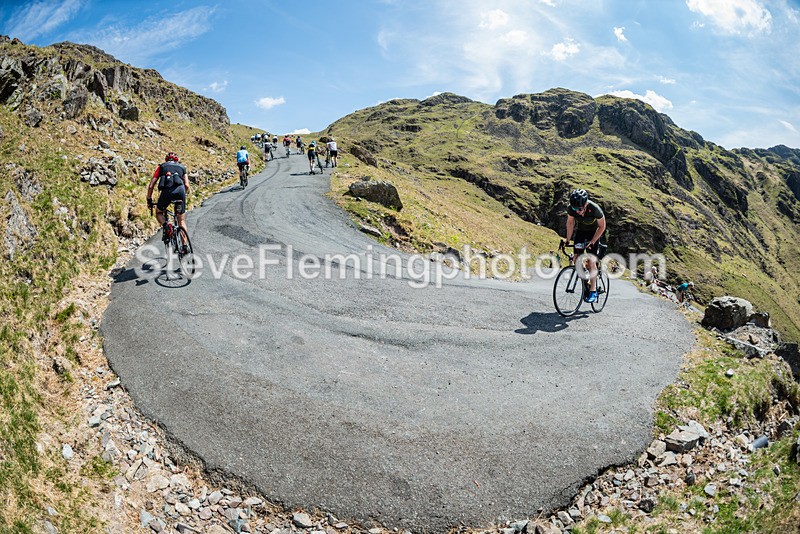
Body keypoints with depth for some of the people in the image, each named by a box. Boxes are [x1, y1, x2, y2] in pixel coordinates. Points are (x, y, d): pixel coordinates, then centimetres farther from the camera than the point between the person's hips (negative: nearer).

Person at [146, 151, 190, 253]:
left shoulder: (161, 167, 28)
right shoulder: (182, 167, 30)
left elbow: (151, 186, 22)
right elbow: (187, 185, 17)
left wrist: (149, 200, 30)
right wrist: (184, 195, 33)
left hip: (166, 190, -1)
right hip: (180, 190, 1)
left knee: (159, 212, 25)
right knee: (182, 221, 11)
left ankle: (164, 225, -6)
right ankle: (185, 245, 2)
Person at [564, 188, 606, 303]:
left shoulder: (595, 209, -33)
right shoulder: (571, 208, -25)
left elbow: (602, 227, -18)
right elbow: (570, 223, -4)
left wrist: (592, 242, -21)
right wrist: (568, 240, -6)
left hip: (594, 233, -4)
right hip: (580, 231, 4)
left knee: (591, 260, -16)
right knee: (576, 259, -7)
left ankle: (593, 291, -10)